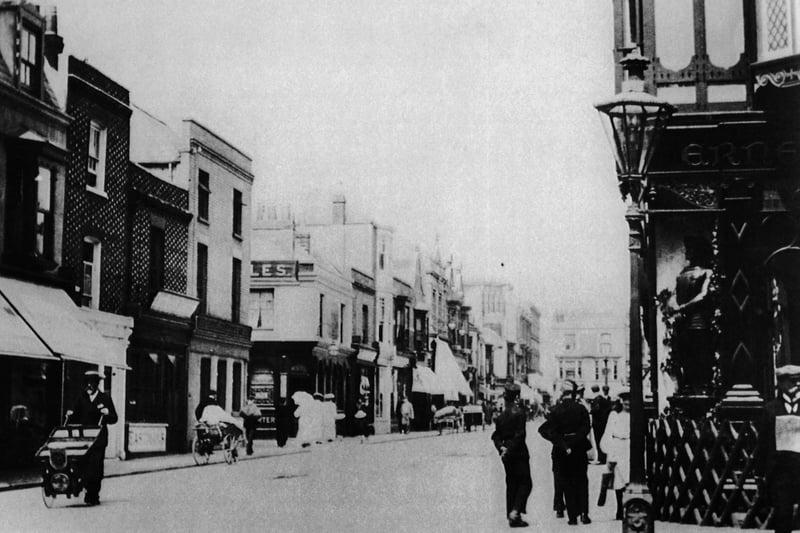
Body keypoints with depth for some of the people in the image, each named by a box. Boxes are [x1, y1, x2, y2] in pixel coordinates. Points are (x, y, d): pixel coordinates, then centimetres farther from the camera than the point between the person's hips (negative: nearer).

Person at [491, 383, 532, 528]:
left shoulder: (500, 416, 6)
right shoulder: (519, 414, -13)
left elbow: (496, 435, 5)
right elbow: (519, 436, -17)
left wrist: (501, 448, -5)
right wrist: (509, 450, -12)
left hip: (507, 453, 6)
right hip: (519, 453, -6)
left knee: (511, 484, 12)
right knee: (525, 483, 1)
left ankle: (512, 516, 13)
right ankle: (515, 511, -14)